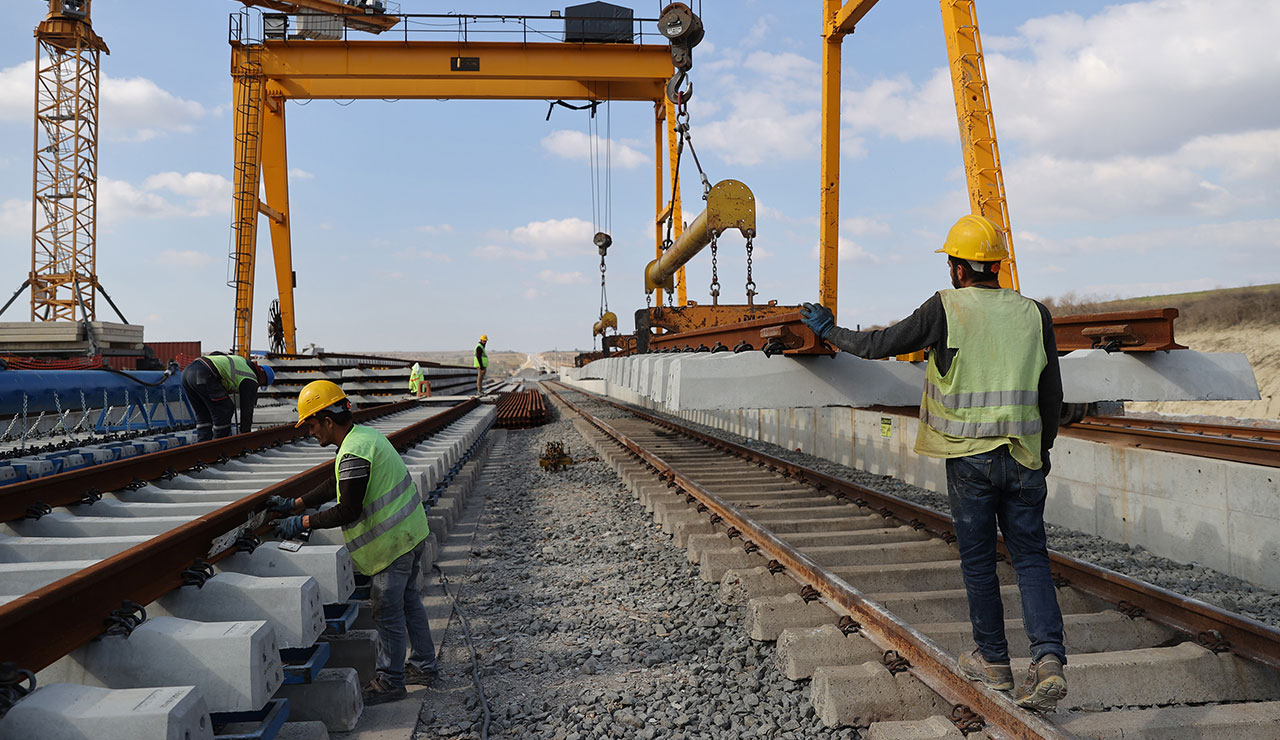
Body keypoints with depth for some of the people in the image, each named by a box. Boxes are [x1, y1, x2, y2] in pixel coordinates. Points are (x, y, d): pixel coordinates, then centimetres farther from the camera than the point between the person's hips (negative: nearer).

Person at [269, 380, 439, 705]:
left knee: (387, 611, 3)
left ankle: (390, 680, 16)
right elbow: (337, 486, 18)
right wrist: (294, 504, 15)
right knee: (407, 599, 21)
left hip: (393, 540, -10)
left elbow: (348, 511, -23)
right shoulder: (365, 434, 9)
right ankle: (424, 665, 34)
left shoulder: (353, 454, -24)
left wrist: (301, 523, -14)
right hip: (412, 531, 10)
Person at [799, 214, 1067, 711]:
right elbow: (1052, 395, 11)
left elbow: (878, 345, 1)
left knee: (978, 559, 10)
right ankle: (1048, 660, -6)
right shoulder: (1034, 313, 6)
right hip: (1023, 456, 3)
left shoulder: (946, 309, -6)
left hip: (968, 457, -3)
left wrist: (829, 332, 17)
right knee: (1030, 557, 8)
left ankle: (993, 661, 21)